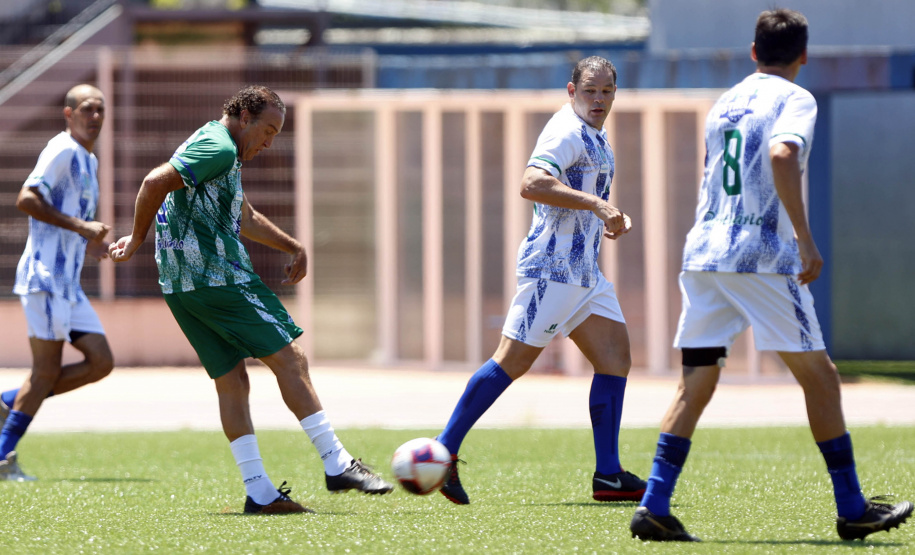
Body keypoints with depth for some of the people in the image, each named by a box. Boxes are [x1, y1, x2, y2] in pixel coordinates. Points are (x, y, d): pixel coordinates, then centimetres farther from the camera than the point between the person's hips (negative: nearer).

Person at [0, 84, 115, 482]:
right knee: (47, 371, -8)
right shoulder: (62, 150, -9)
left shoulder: (89, 161, 20)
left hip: (68, 283, 9)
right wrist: (80, 226, -20)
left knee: (100, 362, 2)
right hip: (45, 275, -9)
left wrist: (88, 243, 14)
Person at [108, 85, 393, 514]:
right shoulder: (219, 148, -11)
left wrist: (293, 247, 34)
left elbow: (245, 218, 36)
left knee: (232, 381, 7)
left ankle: (259, 492, 2)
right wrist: (137, 239, -11)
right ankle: (337, 465, -5)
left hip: (180, 285, 10)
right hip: (217, 278, -10)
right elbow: (155, 182, -22)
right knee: (289, 359, -5)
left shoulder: (216, 149, 24)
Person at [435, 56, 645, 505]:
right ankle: (444, 452, -2)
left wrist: (612, 219, 15)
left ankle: (608, 476, 1)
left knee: (615, 355, 2)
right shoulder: (567, 132, -13)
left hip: (584, 271, 10)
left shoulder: (594, 137, 19)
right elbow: (531, 184, -28)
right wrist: (597, 204, -29)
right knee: (512, 362, -9)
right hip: (553, 265, -10)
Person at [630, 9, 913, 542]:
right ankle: (852, 509, 8)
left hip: (704, 253, 6)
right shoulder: (795, 99, -3)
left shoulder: (724, 104, 19)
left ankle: (655, 507, -4)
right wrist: (805, 237, -21)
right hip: (764, 257, -6)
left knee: (696, 382, 6)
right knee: (819, 376, 4)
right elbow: (781, 155, -23)